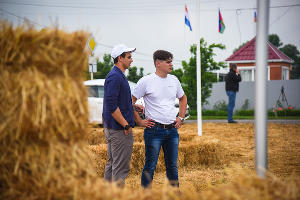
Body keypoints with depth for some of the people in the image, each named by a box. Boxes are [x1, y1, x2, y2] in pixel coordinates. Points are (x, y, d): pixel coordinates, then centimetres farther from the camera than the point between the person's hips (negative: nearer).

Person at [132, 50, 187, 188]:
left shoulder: (174, 80, 11)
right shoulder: (146, 81, -6)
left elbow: (183, 98, 27)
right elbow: (131, 101, -3)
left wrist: (181, 117, 16)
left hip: (172, 130, 6)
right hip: (154, 130, -5)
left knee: (172, 166, 13)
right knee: (150, 166, -2)